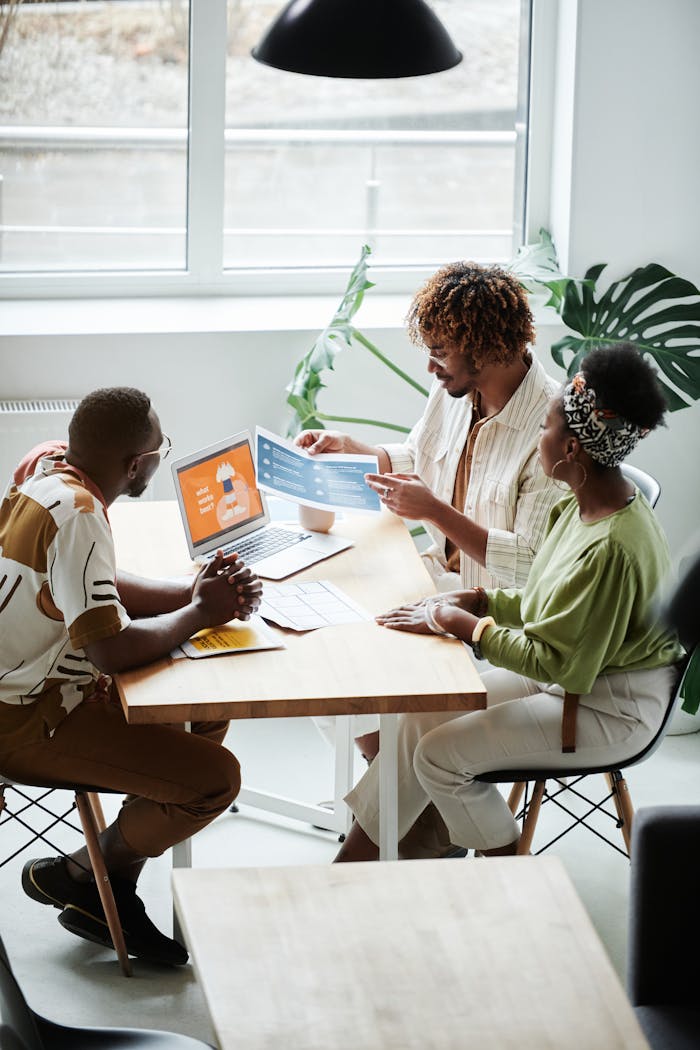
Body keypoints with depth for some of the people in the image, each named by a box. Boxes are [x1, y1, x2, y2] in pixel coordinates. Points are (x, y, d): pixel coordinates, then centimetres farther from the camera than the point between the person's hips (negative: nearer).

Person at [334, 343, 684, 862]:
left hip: (611, 709, -10)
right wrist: (478, 600, -1)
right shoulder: (585, 507, 1)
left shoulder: (612, 548, -31)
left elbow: (556, 662, -26)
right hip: (572, 675, 10)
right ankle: (356, 860, 10)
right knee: (423, 716, 3)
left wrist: (461, 623, -20)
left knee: (440, 754, -13)